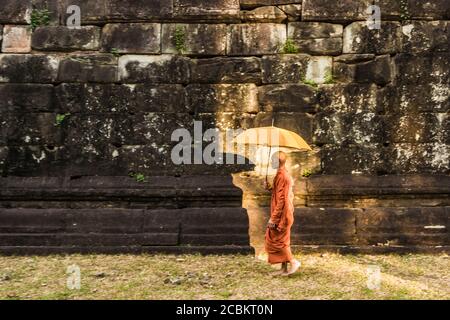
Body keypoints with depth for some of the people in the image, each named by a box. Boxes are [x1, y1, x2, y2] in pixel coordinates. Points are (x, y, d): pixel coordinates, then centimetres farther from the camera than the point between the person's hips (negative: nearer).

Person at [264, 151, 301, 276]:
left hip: (281, 214, -10)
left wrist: (273, 218, -21)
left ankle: (293, 261, 2)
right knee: (282, 240, 13)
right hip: (285, 213, 10)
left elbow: (281, 199, -22)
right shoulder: (285, 174, 12)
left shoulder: (281, 176, -19)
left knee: (276, 240, -1)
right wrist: (270, 188, 9)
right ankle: (284, 268, 18)